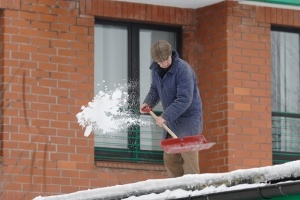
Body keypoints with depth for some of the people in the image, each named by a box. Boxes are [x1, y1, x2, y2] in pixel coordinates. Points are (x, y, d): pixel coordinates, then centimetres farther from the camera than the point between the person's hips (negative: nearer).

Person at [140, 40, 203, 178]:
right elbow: (155, 89, 20)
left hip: (188, 118, -8)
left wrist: (165, 116, -30)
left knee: (188, 155, -15)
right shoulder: (156, 69, 2)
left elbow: (184, 100, -27)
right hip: (172, 120, 8)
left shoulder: (183, 70, -21)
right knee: (170, 159, 7)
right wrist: (148, 102, 0)